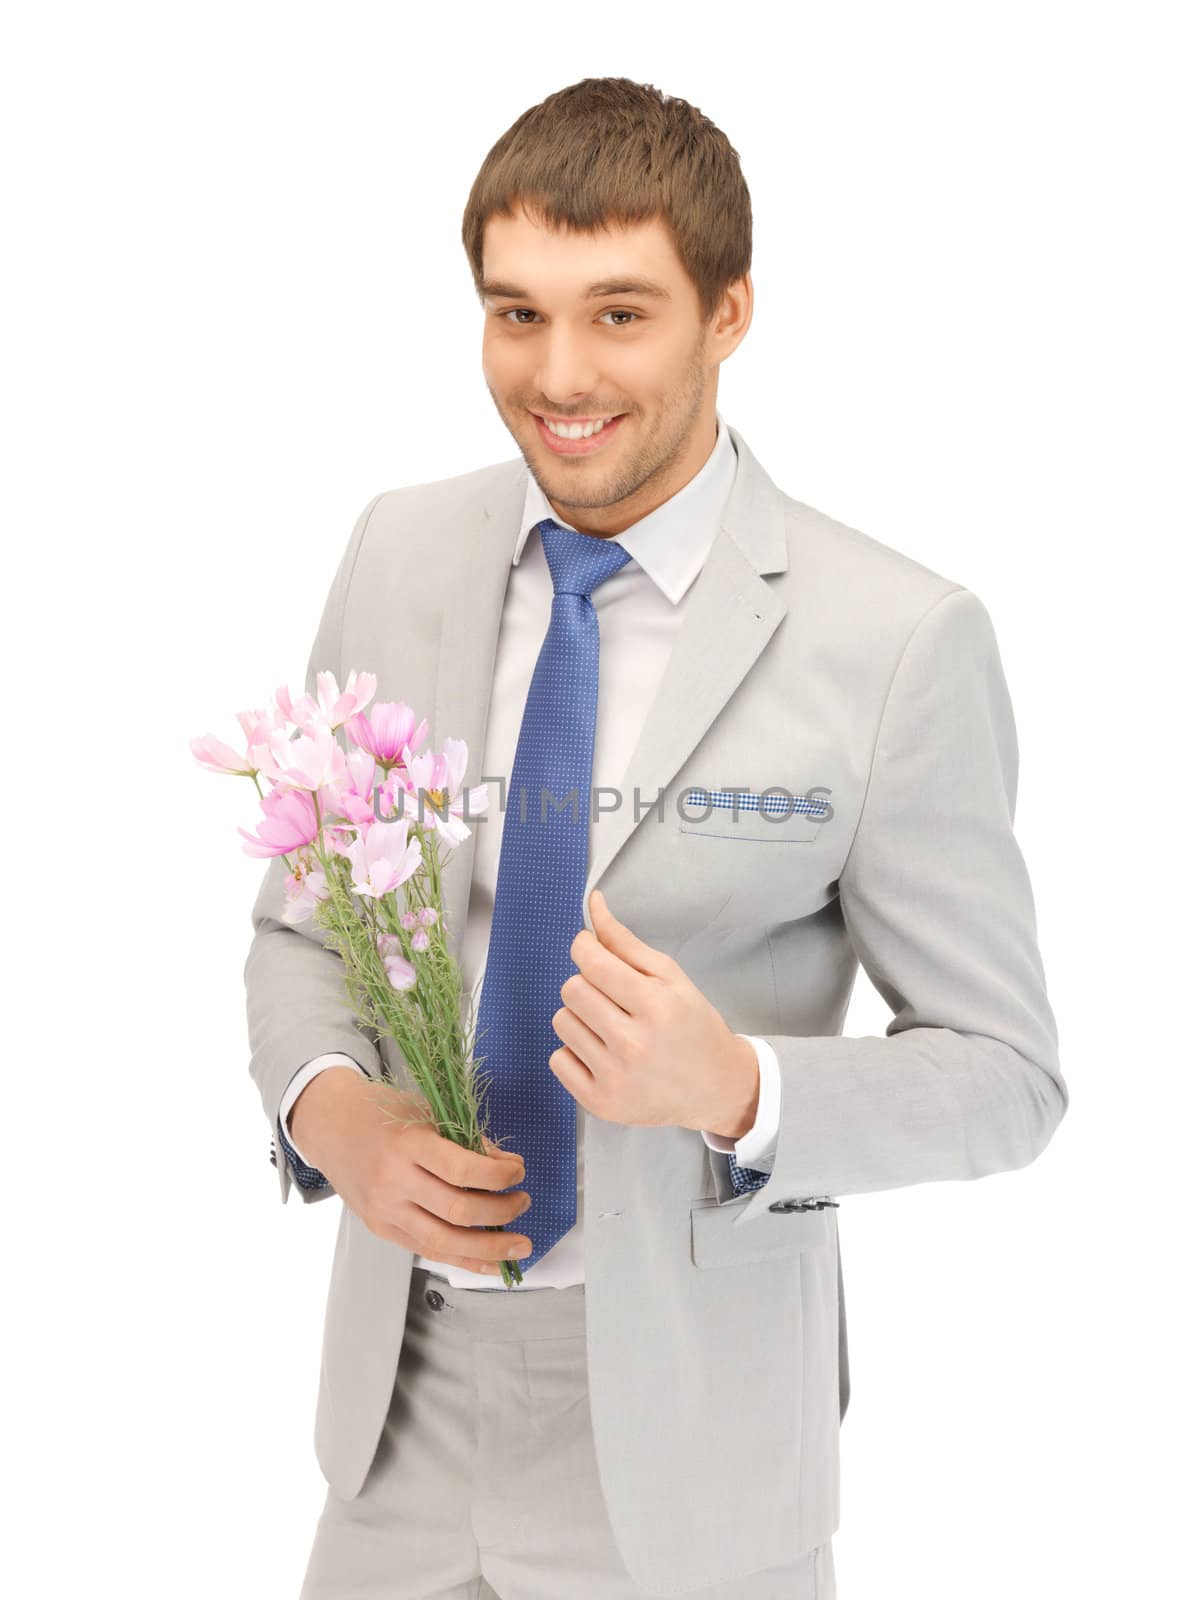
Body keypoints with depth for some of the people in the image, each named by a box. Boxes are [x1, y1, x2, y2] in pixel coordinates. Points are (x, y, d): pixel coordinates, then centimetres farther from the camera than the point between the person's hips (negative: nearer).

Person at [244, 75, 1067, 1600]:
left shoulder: (898, 642, -16)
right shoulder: (402, 552, -1)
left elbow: (1004, 1072, -9)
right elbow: (299, 921, 8)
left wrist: (734, 1088, -26)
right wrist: (327, 1105, -12)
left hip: (681, 1417, -3)